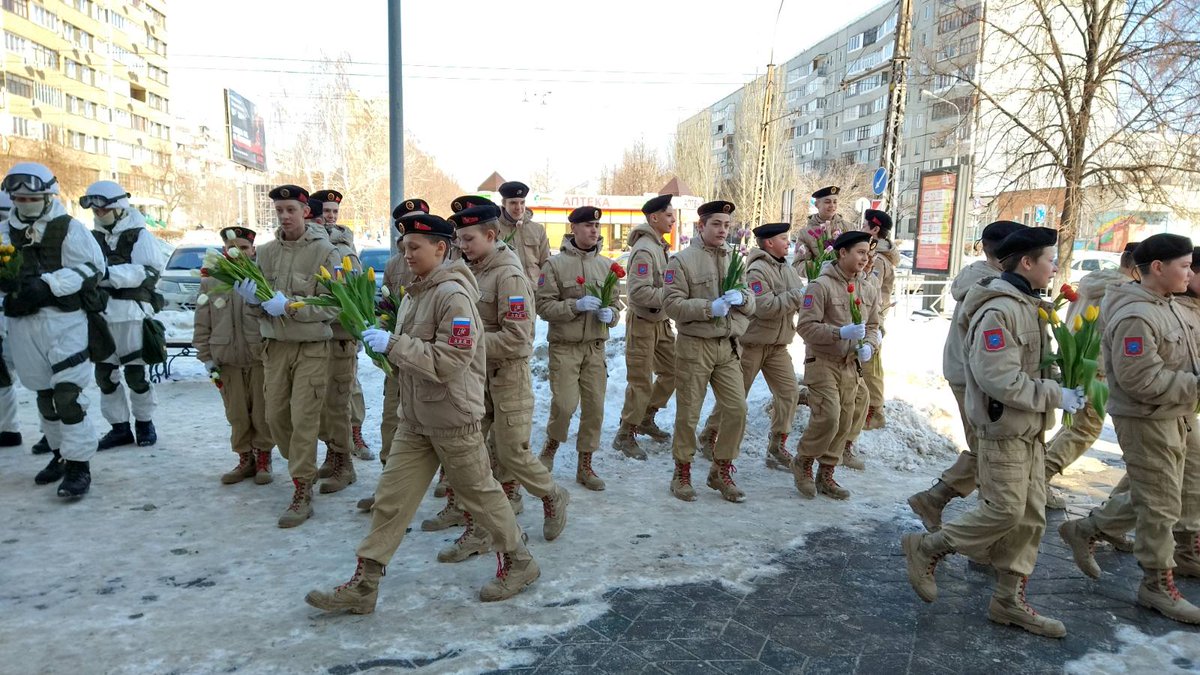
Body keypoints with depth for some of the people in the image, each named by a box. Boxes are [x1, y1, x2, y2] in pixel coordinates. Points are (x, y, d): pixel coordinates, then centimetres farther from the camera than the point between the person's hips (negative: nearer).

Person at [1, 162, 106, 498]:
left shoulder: (69, 228, -1)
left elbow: (93, 268, -8)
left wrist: (47, 283, -18)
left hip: (64, 319, -5)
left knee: (68, 392, -11)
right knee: (44, 392, 14)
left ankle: (79, 464, -8)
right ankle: (60, 454, 28)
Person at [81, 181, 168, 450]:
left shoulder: (139, 235, -2)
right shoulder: (94, 237, 14)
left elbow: (150, 271, -13)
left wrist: (110, 273, -22)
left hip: (131, 312, -6)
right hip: (100, 313, 6)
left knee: (135, 372, -1)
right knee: (104, 373, 8)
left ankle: (144, 421, 17)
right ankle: (119, 427, 18)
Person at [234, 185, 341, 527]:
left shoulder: (324, 251, -8)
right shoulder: (266, 252, 7)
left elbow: (332, 306, -12)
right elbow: (260, 306, 11)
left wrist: (289, 306, -21)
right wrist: (253, 298, -11)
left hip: (312, 347, -5)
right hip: (275, 345, 5)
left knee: (304, 420, -6)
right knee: (275, 416, 11)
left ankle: (302, 492, 3)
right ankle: (304, 468, 34)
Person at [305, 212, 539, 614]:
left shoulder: (453, 295, -18)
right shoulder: (415, 295, 10)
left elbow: (449, 361, -25)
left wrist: (394, 344, -22)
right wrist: (382, 345, 1)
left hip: (453, 417, -8)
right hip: (415, 417, 8)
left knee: (478, 492, 7)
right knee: (391, 496, 8)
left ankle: (518, 562, 28)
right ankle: (362, 586, 16)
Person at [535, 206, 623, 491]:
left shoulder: (607, 265, 9)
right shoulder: (555, 264, -4)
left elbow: (616, 304, 13)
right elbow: (543, 306, -8)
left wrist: (609, 314, -9)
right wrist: (576, 305, -20)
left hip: (596, 347, 4)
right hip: (564, 346, -4)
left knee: (594, 407, 5)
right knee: (565, 404, -11)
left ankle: (585, 465, 20)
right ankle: (551, 445, 21)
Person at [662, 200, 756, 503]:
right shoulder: (682, 260, -6)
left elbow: (751, 305, 12)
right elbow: (672, 303, -14)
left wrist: (741, 298, -11)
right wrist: (709, 307, -23)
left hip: (729, 346, 5)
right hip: (694, 345, -5)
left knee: (736, 409, 3)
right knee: (688, 413, 4)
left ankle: (721, 471, 21)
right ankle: (682, 472, 21)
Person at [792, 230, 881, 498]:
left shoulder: (868, 290, 7)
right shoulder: (821, 285, -14)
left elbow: (873, 325, 16)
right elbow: (805, 326, -17)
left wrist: (869, 346, -5)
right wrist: (840, 333, -27)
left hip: (851, 365, 7)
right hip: (822, 362, -7)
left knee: (845, 422, 10)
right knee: (828, 417, -15)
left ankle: (825, 475, 25)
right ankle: (803, 462, 11)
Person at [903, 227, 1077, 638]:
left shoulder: (1029, 306, 12)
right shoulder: (997, 311, -20)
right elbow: (1000, 380, -26)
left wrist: (1066, 382, 4)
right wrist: (1056, 397, -19)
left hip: (1030, 431, 10)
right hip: (1003, 430, -10)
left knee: (1030, 516, 11)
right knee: (1005, 511, -6)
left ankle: (1009, 601, 21)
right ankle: (926, 548, 13)